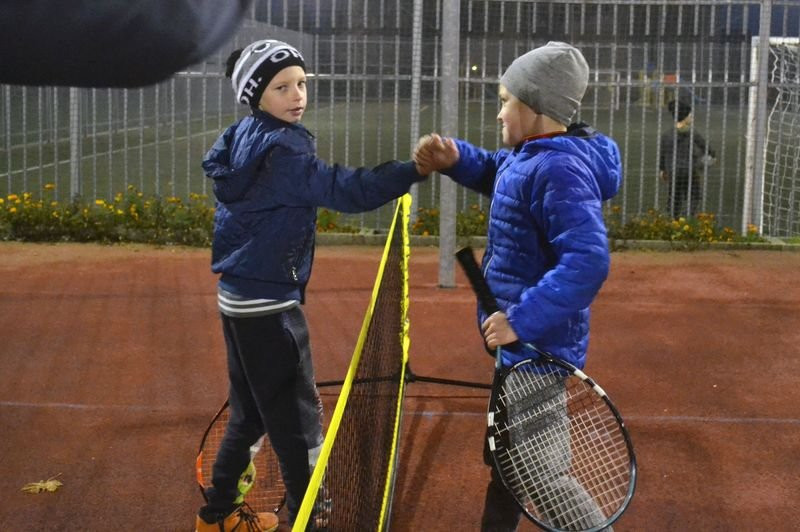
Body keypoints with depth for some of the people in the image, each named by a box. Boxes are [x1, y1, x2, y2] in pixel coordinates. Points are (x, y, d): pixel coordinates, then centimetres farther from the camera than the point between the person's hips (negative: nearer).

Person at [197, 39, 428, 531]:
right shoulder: (278, 148, -20)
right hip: (268, 304, -10)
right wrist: (416, 169, -40)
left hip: (241, 297, 10)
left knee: (253, 412, 21)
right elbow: (345, 190, -32)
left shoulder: (244, 139, 9)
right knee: (298, 420, -2)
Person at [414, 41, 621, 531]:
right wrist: (454, 158, 5)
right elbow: (497, 173, 26)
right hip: (524, 346, 11)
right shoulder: (533, 157, 5)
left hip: (540, 351, -11)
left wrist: (520, 321, -36)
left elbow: (588, 261, -35)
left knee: (544, 472, -1)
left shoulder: (560, 170, -25)